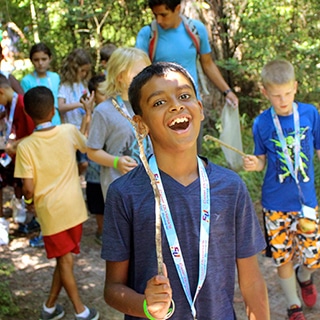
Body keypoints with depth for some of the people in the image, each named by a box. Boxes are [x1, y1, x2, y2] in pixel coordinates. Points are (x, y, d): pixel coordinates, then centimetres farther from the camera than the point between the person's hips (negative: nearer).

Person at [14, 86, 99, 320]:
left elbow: (28, 188, -14)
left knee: (64, 260, 10)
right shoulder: (69, 131, -6)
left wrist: (29, 201, 9)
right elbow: (87, 146, 16)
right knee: (65, 258, 15)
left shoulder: (25, 146, -12)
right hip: (73, 206, 2)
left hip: (49, 210, -2)